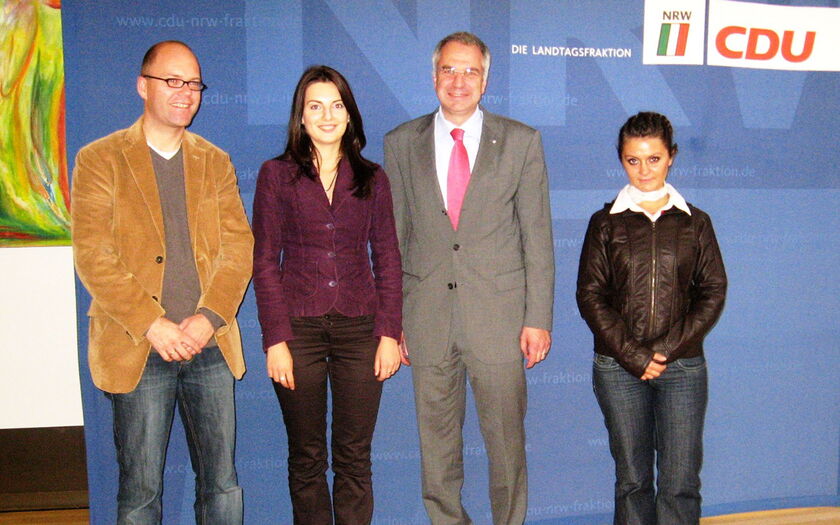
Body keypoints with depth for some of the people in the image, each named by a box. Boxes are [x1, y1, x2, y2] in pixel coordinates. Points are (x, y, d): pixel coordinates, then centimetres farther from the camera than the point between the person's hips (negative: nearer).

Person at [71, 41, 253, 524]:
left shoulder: (215, 162, 13)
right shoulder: (100, 159, 1)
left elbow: (239, 247, 5)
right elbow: (93, 257, -8)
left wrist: (209, 317, -9)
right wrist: (152, 326, -15)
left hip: (210, 346, 3)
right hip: (139, 350, -3)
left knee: (223, 483, 9)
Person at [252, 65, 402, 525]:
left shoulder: (371, 178, 8)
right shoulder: (277, 175, 3)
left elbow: (388, 260, 7)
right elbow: (265, 262, 0)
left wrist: (389, 333, -1)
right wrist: (275, 340, -7)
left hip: (359, 327, 1)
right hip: (298, 327, -1)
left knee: (355, 457, 6)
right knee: (306, 457, 9)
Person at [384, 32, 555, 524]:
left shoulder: (521, 141, 3)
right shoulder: (402, 143, 6)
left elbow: (538, 237, 2)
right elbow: (392, 238, 7)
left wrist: (538, 318, -3)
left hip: (498, 316, -1)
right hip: (427, 316, 2)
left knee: (506, 439, 8)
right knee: (436, 441, 12)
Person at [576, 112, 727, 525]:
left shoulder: (695, 222, 8)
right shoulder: (606, 222, 5)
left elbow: (713, 293, 4)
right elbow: (589, 294, 0)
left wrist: (666, 349, -8)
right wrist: (633, 355, -9)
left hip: (683, 366, 1)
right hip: (619, 367, 0)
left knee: (681, 482, -1)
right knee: (632, 478, 6)